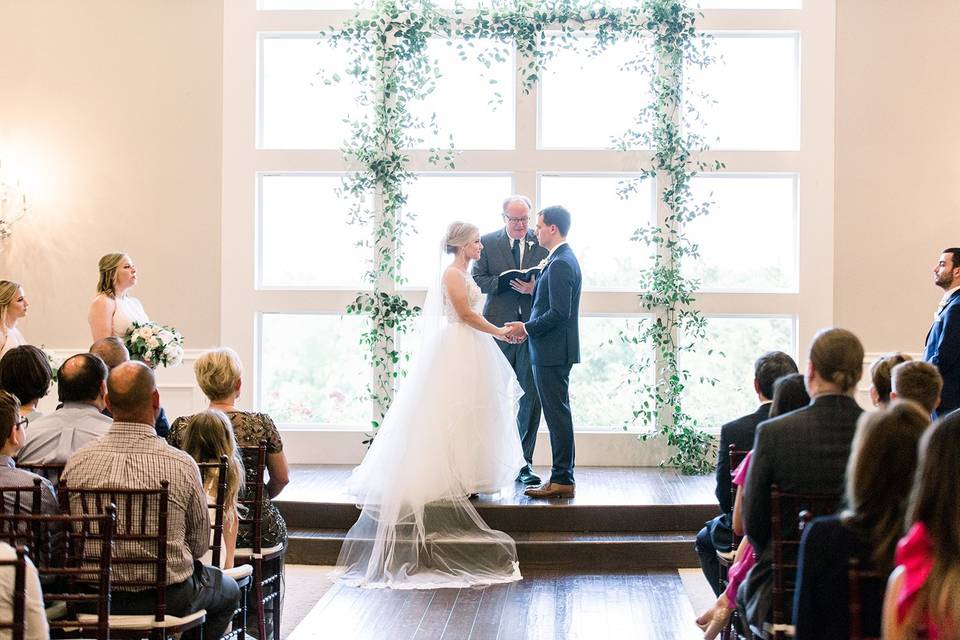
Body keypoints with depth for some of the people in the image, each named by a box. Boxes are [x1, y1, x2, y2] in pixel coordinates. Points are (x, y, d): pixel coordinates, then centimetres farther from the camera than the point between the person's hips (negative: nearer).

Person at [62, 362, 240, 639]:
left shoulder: (77, 462, -11)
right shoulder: (181, 465, -17)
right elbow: (199, 545, -6)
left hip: (94, 600, 3)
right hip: (169, 600, -3)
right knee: (228, 590, 29)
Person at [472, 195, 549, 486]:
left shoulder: (542, 244, 4)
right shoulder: (488, 243, 4)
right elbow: (477, 280, 1)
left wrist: (534, 288, -15)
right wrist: (504, 281, -15)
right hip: (498, 328, 0)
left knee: (529, 398, 1)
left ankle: (523, 462, 8)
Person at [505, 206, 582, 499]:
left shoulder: (560, 264, -17)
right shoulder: (563, 259, 15)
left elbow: (559, 312, -23)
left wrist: (527, 328, -12)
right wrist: (529, 328, 12)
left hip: (553, 353, -10)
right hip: (553, 351, 10)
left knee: (557, 414, -5)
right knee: (558, 414, 13)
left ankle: (562, 481, -1)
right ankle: (562, 477, 18)